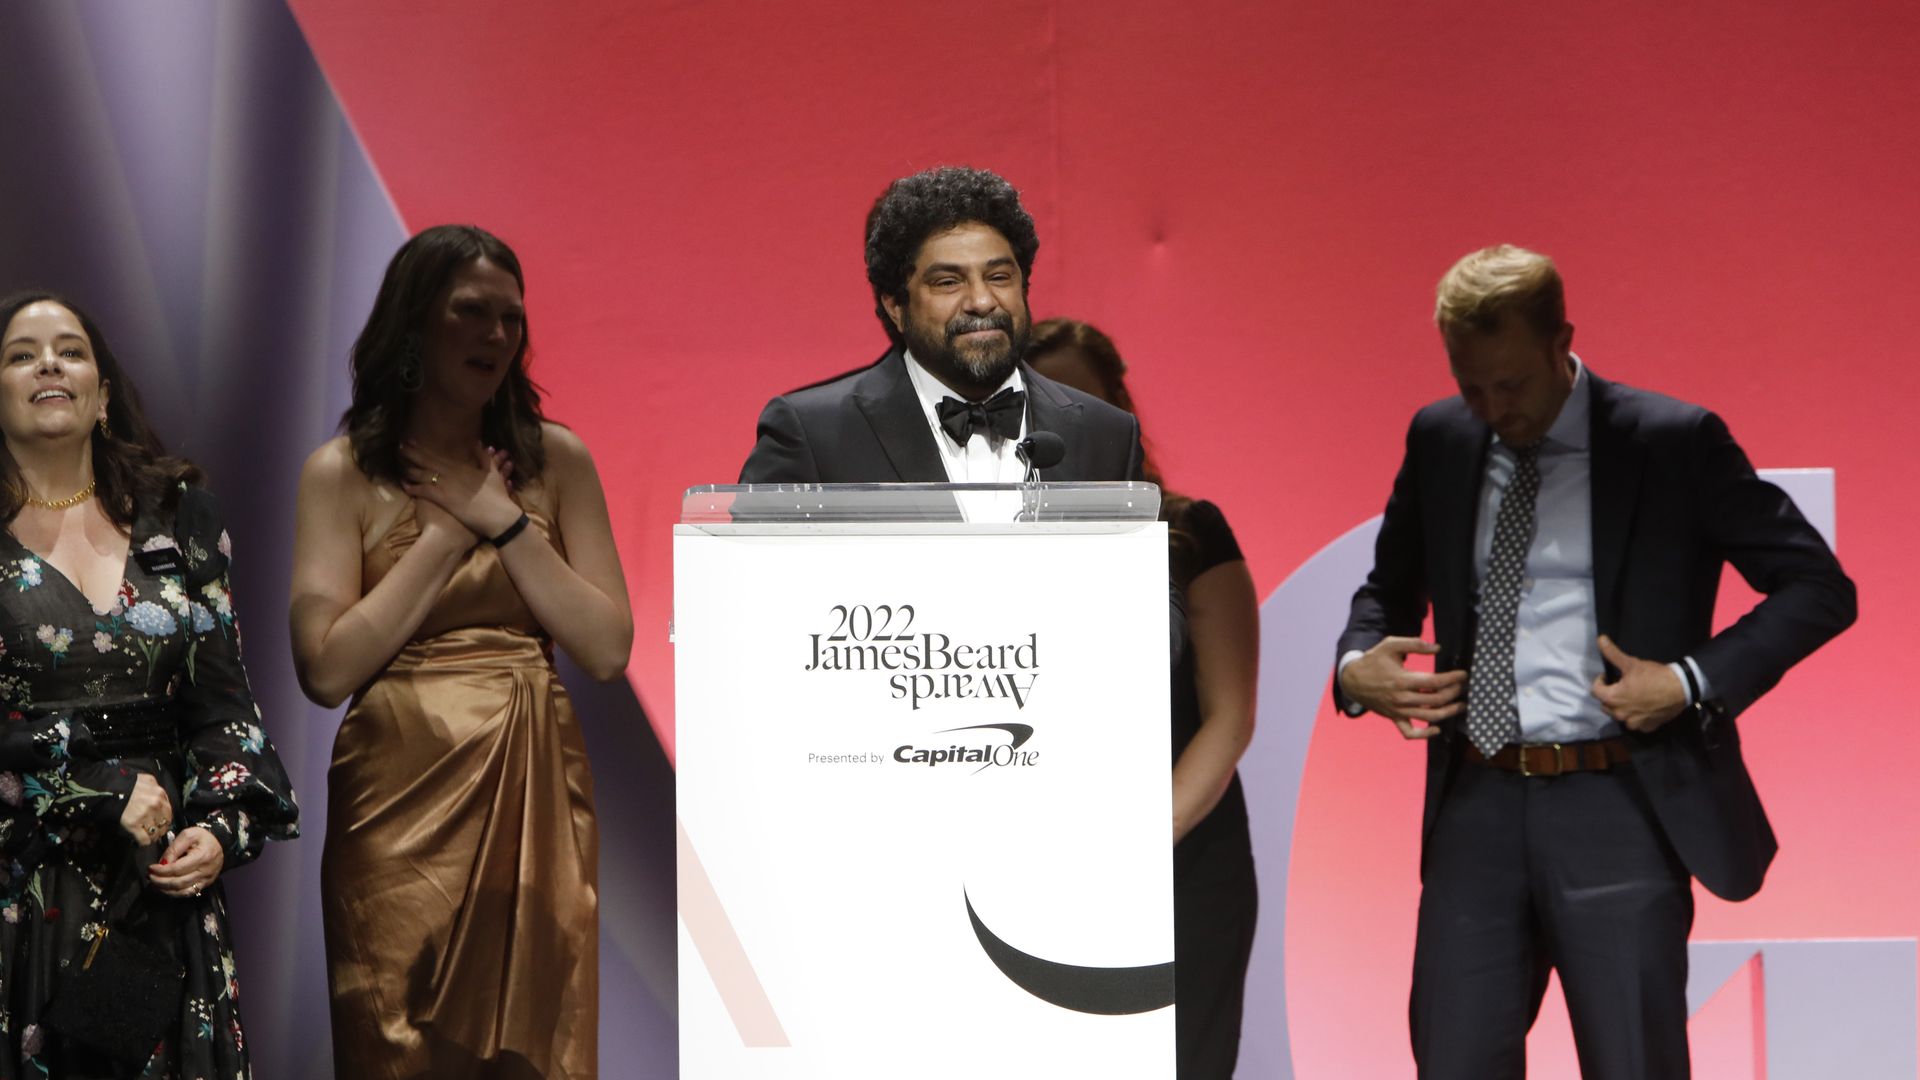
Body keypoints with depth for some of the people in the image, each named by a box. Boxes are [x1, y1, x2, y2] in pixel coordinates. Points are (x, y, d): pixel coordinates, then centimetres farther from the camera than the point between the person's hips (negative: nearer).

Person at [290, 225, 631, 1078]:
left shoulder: (554, 459, 6)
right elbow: (327, 669, -10)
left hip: (537, 795, 2)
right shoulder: (343, 472, 1)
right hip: (402, 800, -2)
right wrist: (449, 532, -8)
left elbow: (608, 650, 0)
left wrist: (505, 521, -7)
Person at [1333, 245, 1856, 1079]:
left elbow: (1819, 587, -3)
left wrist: (1693, 682, -14)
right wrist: (1356, 666, 0)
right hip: (1475, 805, 4)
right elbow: (1389, 589, 22)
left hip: (1617, 810, -4)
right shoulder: (1439, 440, 7)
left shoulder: (1675, 441, -6)